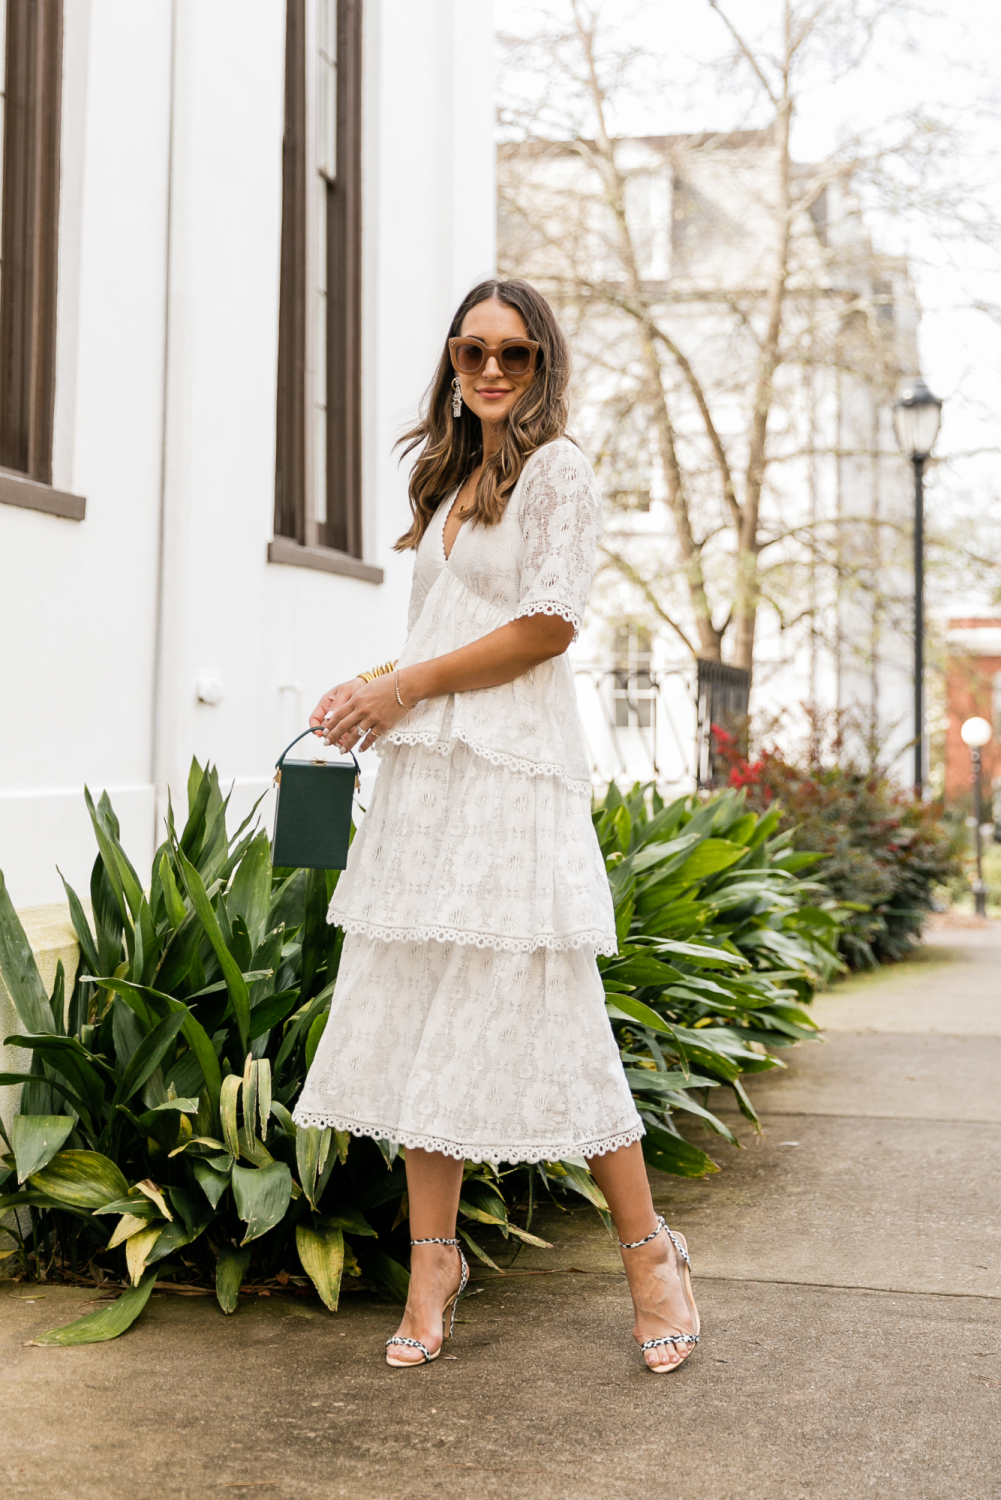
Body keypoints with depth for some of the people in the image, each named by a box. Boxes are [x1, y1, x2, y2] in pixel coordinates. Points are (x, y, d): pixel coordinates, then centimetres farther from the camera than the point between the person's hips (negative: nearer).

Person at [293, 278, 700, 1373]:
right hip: (424, 767, 7)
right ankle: (433, 1257, 11)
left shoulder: (556, 469, -1)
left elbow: (547, 624, -11)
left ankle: (648, 1251, 8)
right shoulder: (449, 479, 22)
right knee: (420, 1008, 3)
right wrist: (374, 688, 6)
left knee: (539, 1012, -7)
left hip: (511, 768, -7)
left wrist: (406, 688, -8)